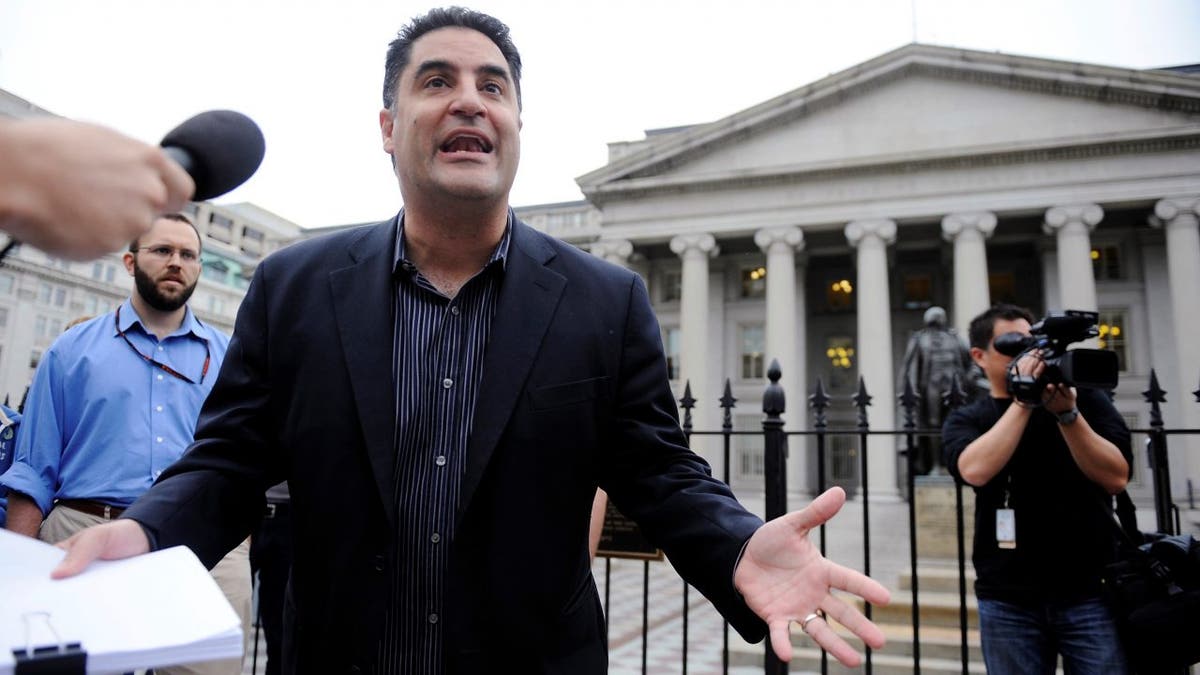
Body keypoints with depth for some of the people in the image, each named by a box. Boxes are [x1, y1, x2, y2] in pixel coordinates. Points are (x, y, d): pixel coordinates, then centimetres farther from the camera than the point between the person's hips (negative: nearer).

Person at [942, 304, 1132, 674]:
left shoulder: (1085, 399, 6)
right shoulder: (966, 420, 5)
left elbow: (1116, 477, -4)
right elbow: (976, 471, -16)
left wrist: (1067, 413, -16)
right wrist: (1024, 401, -13)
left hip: (1090, 592, 0)